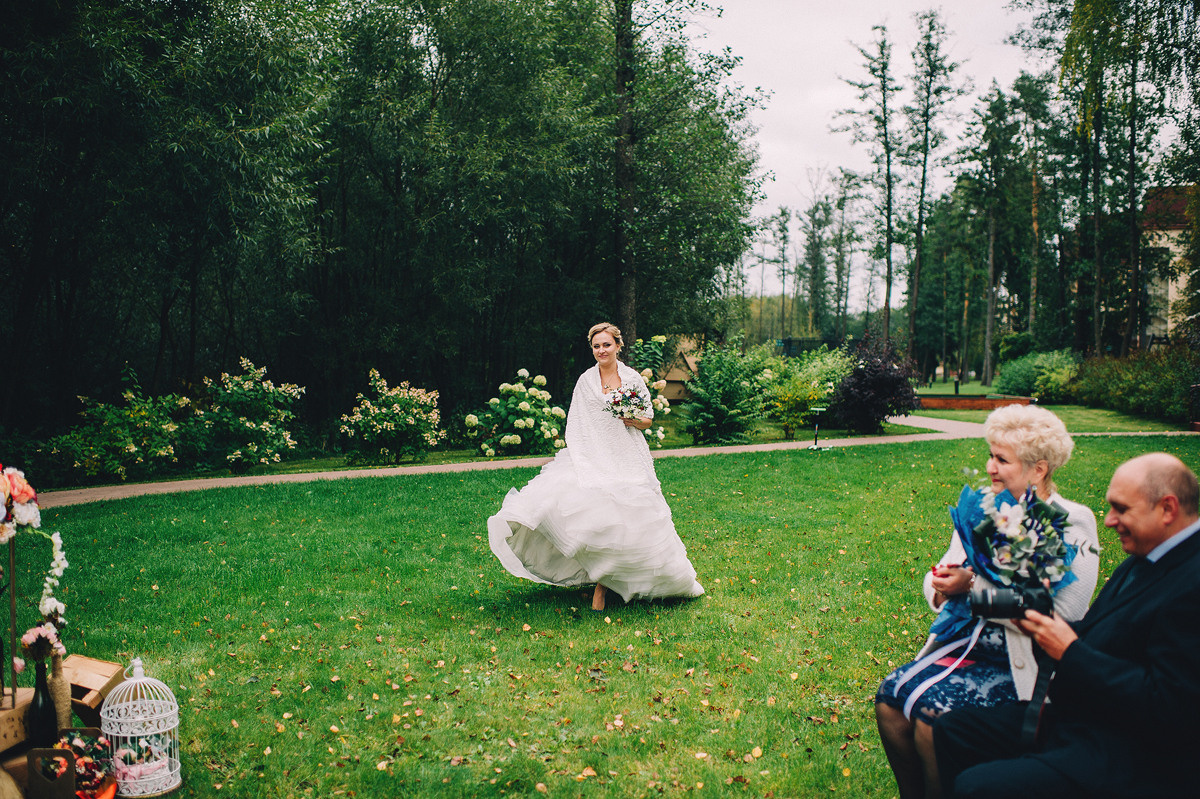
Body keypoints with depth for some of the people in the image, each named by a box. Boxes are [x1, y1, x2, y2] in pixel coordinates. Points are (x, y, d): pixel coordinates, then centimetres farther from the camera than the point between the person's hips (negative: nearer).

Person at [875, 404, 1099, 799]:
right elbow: (938, 583, 14)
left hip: (1022, 663, -6)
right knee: (890, 696, -16)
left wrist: (974, 587, -21)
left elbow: (1055, 615, -20)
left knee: (932, 710, -24)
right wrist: (943, 584, -10)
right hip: (965, 643, 6)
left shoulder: (1072, 525, -9)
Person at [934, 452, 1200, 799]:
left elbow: (1166, 707, -26)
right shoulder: (1143, 560, 10)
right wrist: (1047, 621, -3)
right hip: (1072, 717, 10)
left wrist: (1070, 652, -19)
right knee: (949, 731, 7)